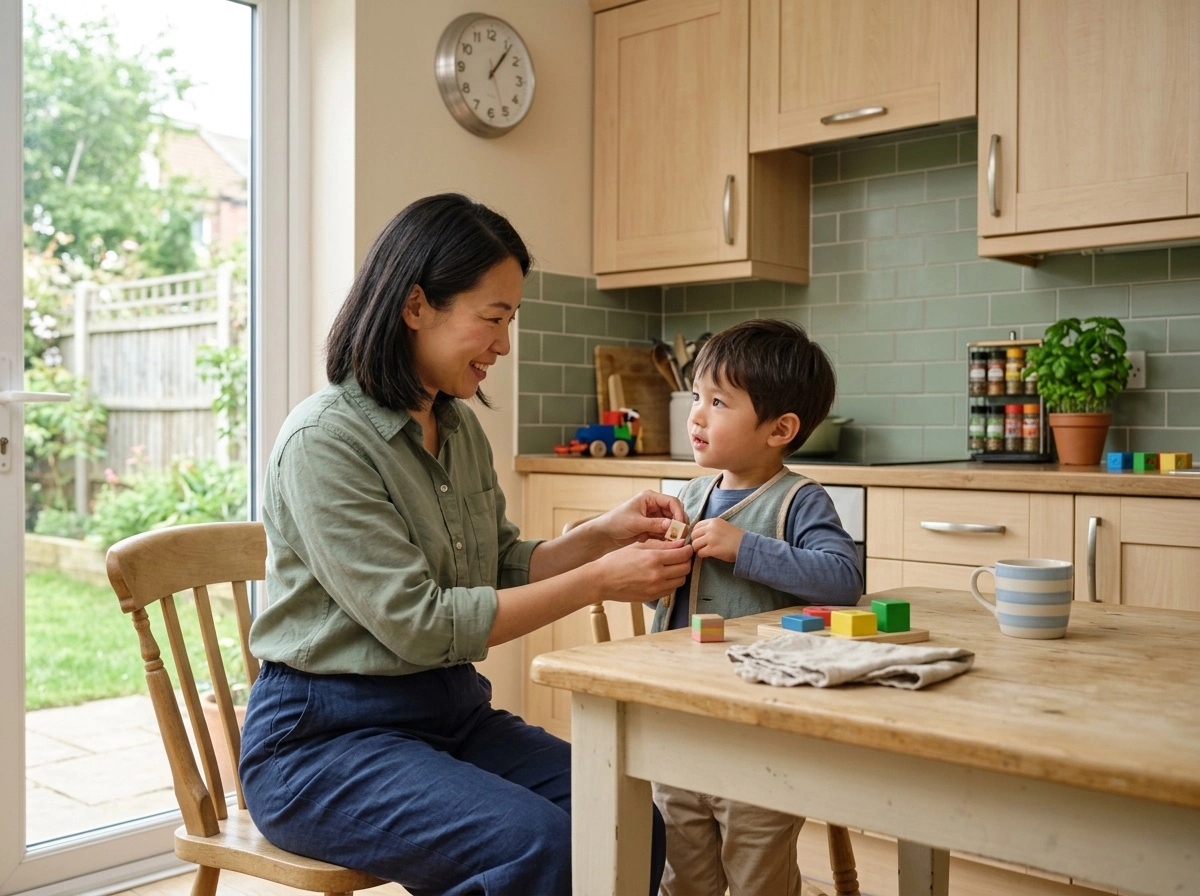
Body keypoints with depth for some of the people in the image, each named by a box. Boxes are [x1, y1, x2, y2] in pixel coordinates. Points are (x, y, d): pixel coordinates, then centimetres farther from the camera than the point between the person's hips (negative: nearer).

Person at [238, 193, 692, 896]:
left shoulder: (461, 427, 7)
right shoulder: (324, 440, -17)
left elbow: (504, 571, 12)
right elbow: (418, 622, -21)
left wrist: (603, 534, -6)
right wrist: (599, 582, -20)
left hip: (453, 709, 7)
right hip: (326, 734, -7)